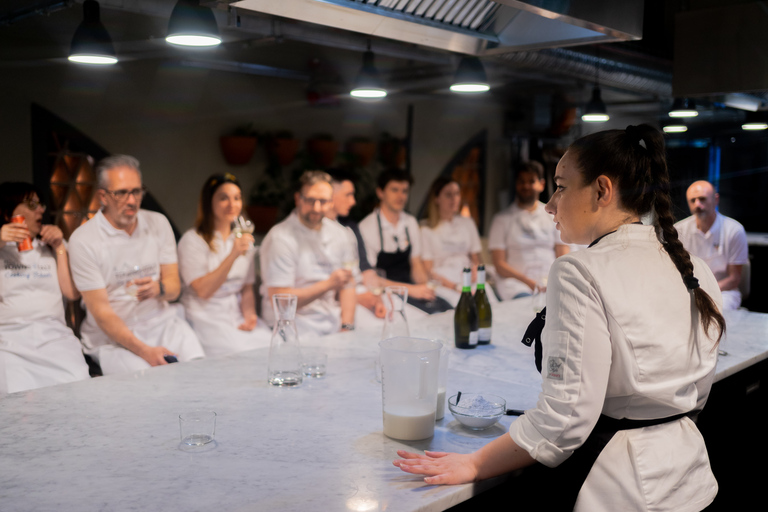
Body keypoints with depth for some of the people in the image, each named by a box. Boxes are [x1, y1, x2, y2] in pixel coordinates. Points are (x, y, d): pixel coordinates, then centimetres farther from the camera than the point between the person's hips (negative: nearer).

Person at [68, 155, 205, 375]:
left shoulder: (158, 223, 8)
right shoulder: (82, 240, -8)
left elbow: (174, 287, 7)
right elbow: (101, 312, -11)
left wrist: (158, 288, -19)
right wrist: (145, 351, -23)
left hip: (161, 321, 4)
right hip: (112, 334, -4)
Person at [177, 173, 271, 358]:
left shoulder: (243, 237, 15)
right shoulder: (192, 240, -5)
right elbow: (203, 290, -17)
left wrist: (249, 314, -4)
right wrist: (233, 255, -24)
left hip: (237, 315, 5)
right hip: (204, 318, -5)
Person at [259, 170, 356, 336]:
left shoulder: (339, 233, 11)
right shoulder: (280, 238, -10)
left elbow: (347, 284, 11)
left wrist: (346, 327, -4)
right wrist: (328, 285, -17)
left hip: (334, 323, 6)